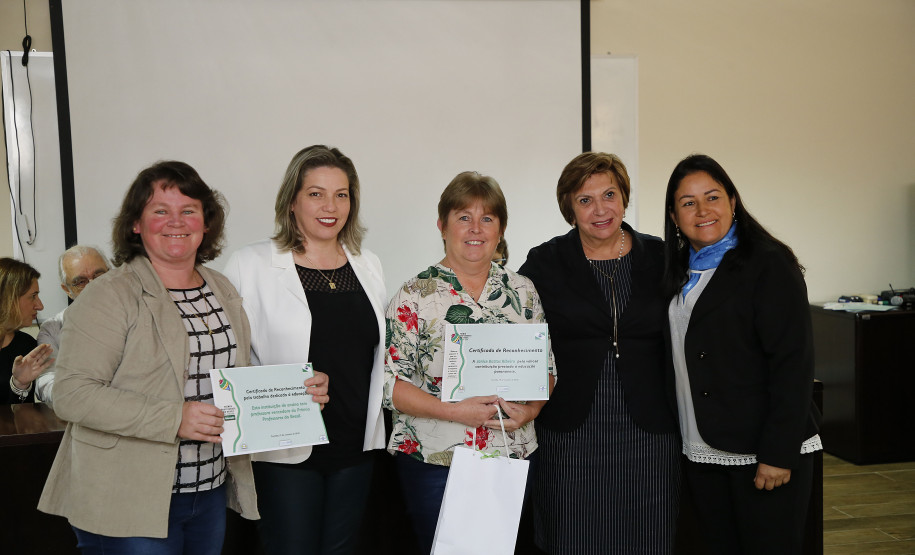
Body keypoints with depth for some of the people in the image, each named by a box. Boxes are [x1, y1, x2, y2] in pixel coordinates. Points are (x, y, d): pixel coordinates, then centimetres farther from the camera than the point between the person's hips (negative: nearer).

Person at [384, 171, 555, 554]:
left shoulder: (522, 291, 5)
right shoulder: (415, 296, -7)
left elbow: (546, 368, 9)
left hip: (513, 459, 4)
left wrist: (531, 408, -10)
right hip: (434, 462, -3)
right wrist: (454, 411, -22)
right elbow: (391, 384, -11)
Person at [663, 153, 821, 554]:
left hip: (764, 453, -6)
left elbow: (793, 362, -14)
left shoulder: (768, 263, -8)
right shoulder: (679, 273, 12)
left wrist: (778, 454, -18)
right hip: (701, 452, 6)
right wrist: (678, 439, 9)